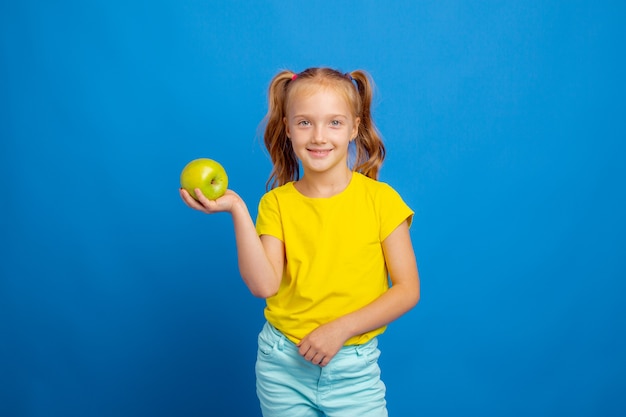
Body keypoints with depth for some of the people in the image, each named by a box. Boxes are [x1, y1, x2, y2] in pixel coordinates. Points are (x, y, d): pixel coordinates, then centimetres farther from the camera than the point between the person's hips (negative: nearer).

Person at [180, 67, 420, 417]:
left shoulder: (380, 199, -8)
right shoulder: (276, 203, -2)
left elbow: (407, 290, -7)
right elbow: (264, 285, -14)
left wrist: (341, 328, -16)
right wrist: (238, 210, -19)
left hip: (354, 371, -1)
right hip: (283, 365, 2)